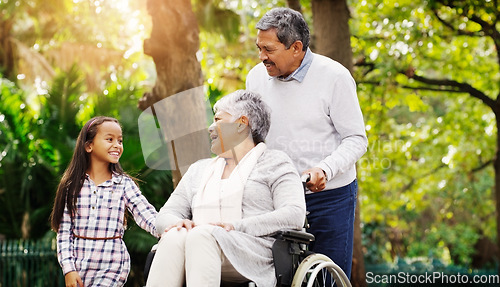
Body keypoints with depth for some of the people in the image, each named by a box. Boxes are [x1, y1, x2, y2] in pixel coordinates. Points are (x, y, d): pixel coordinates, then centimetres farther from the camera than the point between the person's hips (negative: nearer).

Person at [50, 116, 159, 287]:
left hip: (111, 269, -2)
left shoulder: (124, 184, 1)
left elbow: (146, 215, -12)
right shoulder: (73, 185, 3)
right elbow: (64, 231, 3)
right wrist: (69, 269, -5)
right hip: (78, 267, 2)